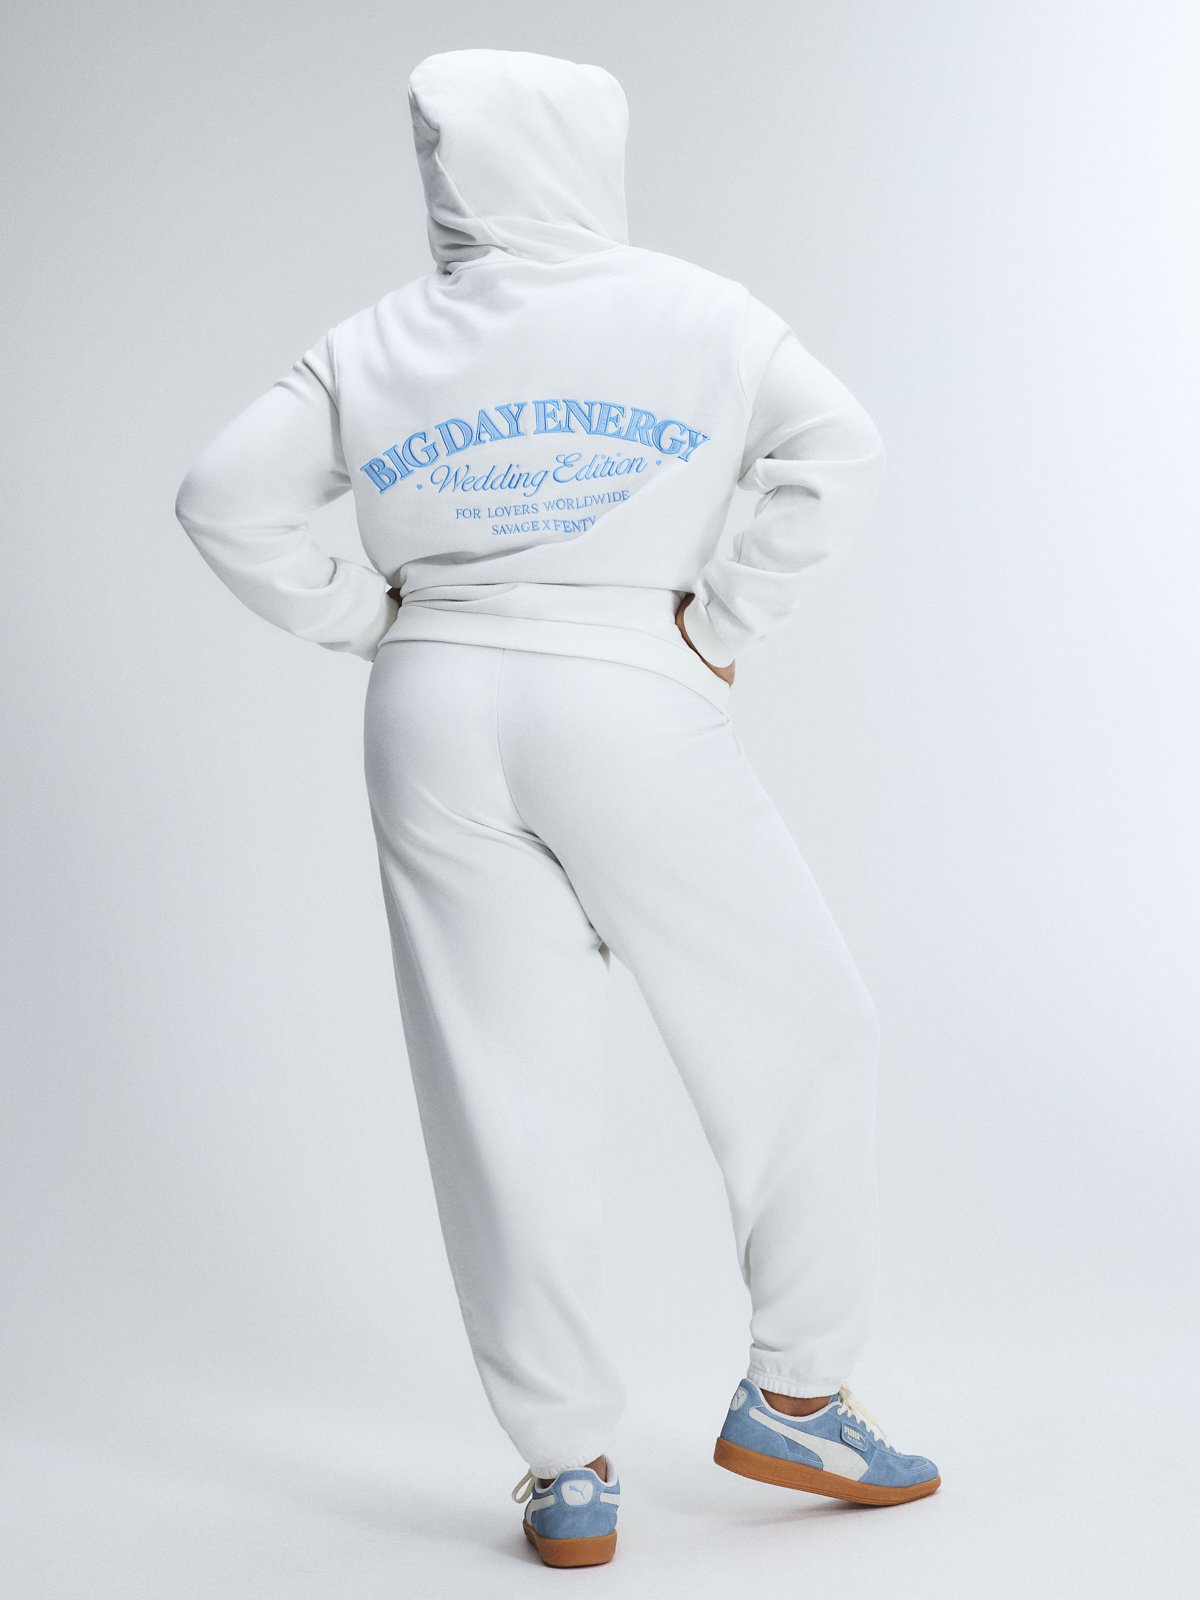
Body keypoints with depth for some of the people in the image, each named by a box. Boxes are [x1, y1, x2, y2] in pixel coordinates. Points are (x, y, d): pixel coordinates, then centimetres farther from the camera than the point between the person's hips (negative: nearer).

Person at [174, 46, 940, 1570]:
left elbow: (224, 498, 5)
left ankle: (565, 1473, 12)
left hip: (434, 713, 4)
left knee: (502, 1093, 6)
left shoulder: (375, 345, 10)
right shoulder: (691, 311, 3)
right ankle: (792, 1394, 16)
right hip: (628, 703, -3)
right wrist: (725, 622, -4)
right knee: (796, 1034, 12)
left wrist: (367, 619, 9)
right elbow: (839, 453, -10)